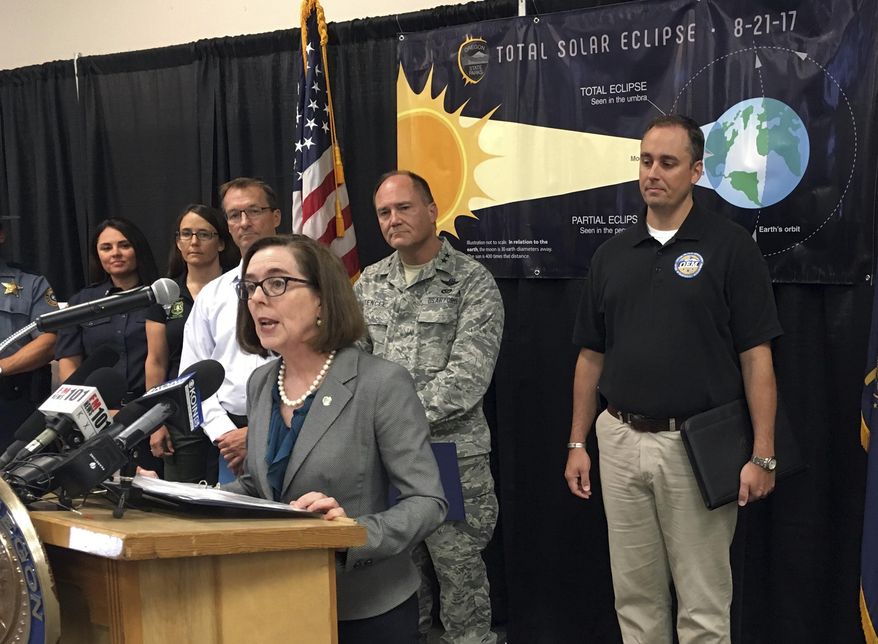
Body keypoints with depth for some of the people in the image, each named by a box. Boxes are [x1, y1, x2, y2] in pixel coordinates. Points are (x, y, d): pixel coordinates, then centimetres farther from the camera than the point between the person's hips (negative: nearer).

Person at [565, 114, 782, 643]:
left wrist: (763, 455, -12)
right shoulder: (611, 255, 9)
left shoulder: (731, 247, -5)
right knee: (635, 595, 15)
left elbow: (756, 357, -7)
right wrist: (578, 443, 10)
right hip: (621, 441, 4)